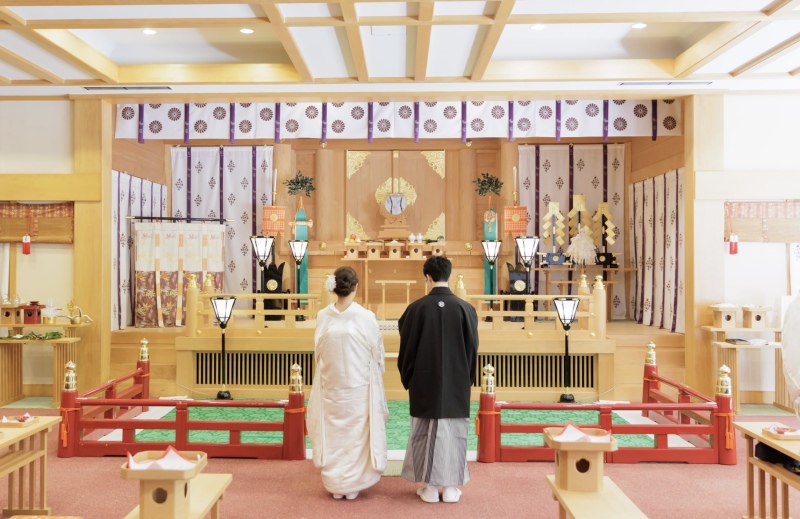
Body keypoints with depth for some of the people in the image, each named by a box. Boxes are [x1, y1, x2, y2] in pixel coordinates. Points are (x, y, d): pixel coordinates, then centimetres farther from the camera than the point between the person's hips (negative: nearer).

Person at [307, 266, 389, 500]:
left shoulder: (323, 317, -8)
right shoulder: (366, 317, -16)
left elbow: (318, 353, 3)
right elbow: (377, 354, -4)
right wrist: (376, 376, 14)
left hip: (330, 386, 2)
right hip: (359, 386, -2)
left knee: (333, 435, 14)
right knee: (356, 434, 11)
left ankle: (335, 485, 23)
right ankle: (353, 486, 19)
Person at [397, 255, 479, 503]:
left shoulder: (416, 308, -10)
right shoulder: (465, 308, -6)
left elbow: (406, 347, -3)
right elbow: (473, 348, 1)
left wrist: (407, 378, 12)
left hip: (424, 382, -1)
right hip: (456, 382, 1)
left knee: (425, 432, 10)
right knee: (453, 431, 10)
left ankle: (430, 487, 16)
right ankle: (450, 486, 16)